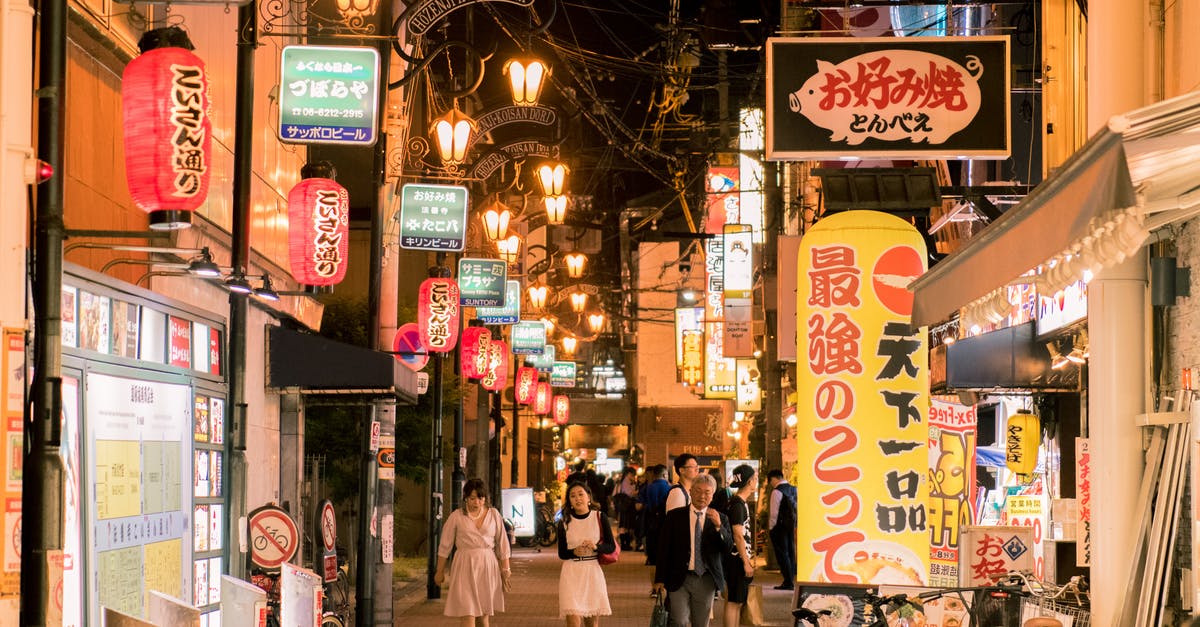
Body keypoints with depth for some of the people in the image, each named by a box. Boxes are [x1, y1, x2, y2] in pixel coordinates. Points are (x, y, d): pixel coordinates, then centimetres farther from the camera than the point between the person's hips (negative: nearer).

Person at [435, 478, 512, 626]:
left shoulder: (494, 515, 5)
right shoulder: (456, 517, -1)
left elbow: (502, 545, 10)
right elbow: (445, 546, 8)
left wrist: (505, 570, 6)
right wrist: (440, 571, 12)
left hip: (488, 568, 3)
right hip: (465, 568, -3)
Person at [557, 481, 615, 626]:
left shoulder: (600, 517, 1)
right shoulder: (565, 522, 1)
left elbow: (611, 546, 2)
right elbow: (562, 554, 4)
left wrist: (596, 547, -18)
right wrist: (574, 552, -16)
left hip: (593, 571, 1)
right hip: (571, 573, -1)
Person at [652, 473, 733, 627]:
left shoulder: (720, 519, 6)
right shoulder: (675, 516, 2)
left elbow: (728, 548, -5)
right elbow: (663, 549, 1)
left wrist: (719, 526, -21)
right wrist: (660, 579, -4)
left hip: (705, 580, 2)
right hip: (679, 579, -2)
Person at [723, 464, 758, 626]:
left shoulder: (740, 502, 15)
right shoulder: (737, 504, -15)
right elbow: (738, 536, -18)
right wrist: (746, 562, -17)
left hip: (740, 559, 10)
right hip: (737, 560, -10)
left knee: (738, 602, 13)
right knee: (733, 602, -7)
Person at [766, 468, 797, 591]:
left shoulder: (777, 491, -14)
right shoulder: (793, 489, 9)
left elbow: (774, 512, -16)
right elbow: (796, 508, 12)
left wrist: (770, 527, -7)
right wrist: (794, 524, 17)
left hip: (780, 526, -8)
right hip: (791, 525, 8)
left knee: (782, 554, -3)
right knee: (790, 552, 12)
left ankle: (788, 582, -6)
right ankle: (791, 581, 17)